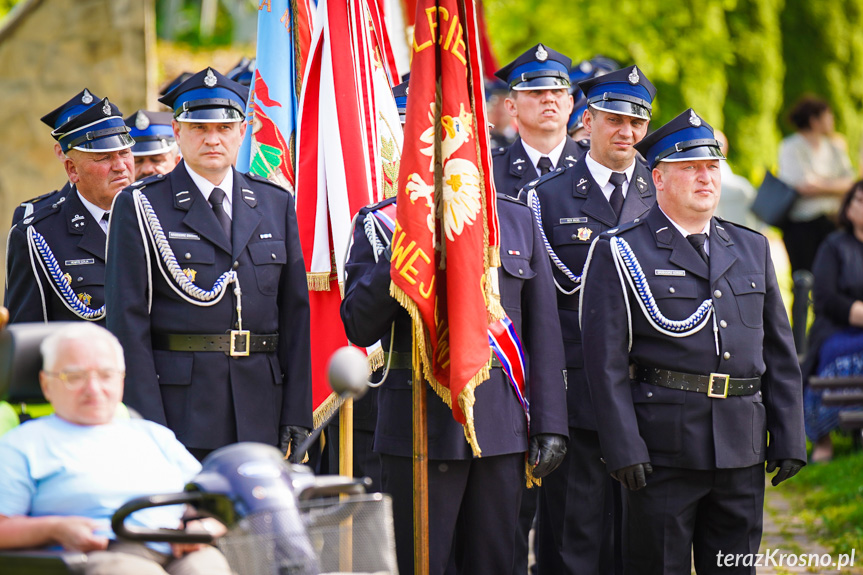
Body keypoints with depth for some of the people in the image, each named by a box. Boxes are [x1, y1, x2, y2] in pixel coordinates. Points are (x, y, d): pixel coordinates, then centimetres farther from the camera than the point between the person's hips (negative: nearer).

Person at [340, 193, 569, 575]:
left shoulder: (517, 220, 11)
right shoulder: (383, 222, 1)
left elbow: (543, 331, 10)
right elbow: (360, 328, -10)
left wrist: (549, 425, 5)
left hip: (502, 425, 3)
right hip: (421, 424, -3)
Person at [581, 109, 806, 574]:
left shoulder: (752, 249, 15)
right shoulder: (621, 253, -1)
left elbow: (779, 353, 15)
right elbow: (606, 360, -6)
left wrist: (788, 440, 7)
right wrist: (624, 448, -13)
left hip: (743, 448, 5)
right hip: (664, 448, -5)